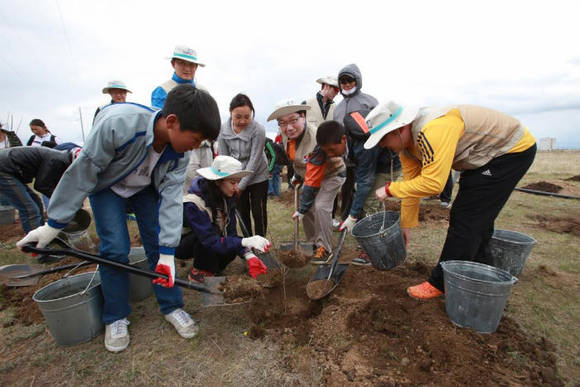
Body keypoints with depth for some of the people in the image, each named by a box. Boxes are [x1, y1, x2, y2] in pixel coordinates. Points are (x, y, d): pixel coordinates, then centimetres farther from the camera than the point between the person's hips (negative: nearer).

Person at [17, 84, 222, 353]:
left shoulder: (180, 151, -25)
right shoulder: (116, 123, -39)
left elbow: (171, 195, -25)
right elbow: (82, 173, -27)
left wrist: (167, 253, -29)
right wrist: (53, 225, -18)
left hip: (146, 189, 3)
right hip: (107, 187, -2)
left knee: (160, 244, -5)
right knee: (115, 249, -10)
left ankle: (171, 306, 12)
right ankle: (115, 317, 12)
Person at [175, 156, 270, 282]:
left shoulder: (227, 198, -12)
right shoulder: (193, 204, -33)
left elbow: (231, 232, -15)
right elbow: (210, 241, -39)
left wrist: (249, 256, -28)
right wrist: (245, 242, -48)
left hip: (203, 242, 6)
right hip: (180, 244, -6)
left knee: (231, 250, -19)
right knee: (213, 230, -32)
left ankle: (208, 267, 9)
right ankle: (198, 272, -10)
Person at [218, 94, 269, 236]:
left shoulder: (258, 130, -20)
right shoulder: (223, 130, -8)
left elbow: (254, 161, -19)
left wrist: (241, 185, -18)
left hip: (257, 177, -3)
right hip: (236, 179, 3)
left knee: (259, 212, 3)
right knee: (243, 212, 11)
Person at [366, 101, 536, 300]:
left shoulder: (433, 130, -37)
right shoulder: (407, 140, -6)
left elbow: (432, 183, -40)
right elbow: (412, 182, -1)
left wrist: (390, 189, -26)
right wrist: (406, 226, 3)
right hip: (484, 157, 9)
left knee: (466, 218, -11)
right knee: (477, 219, 14)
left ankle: (442, 284, 1)